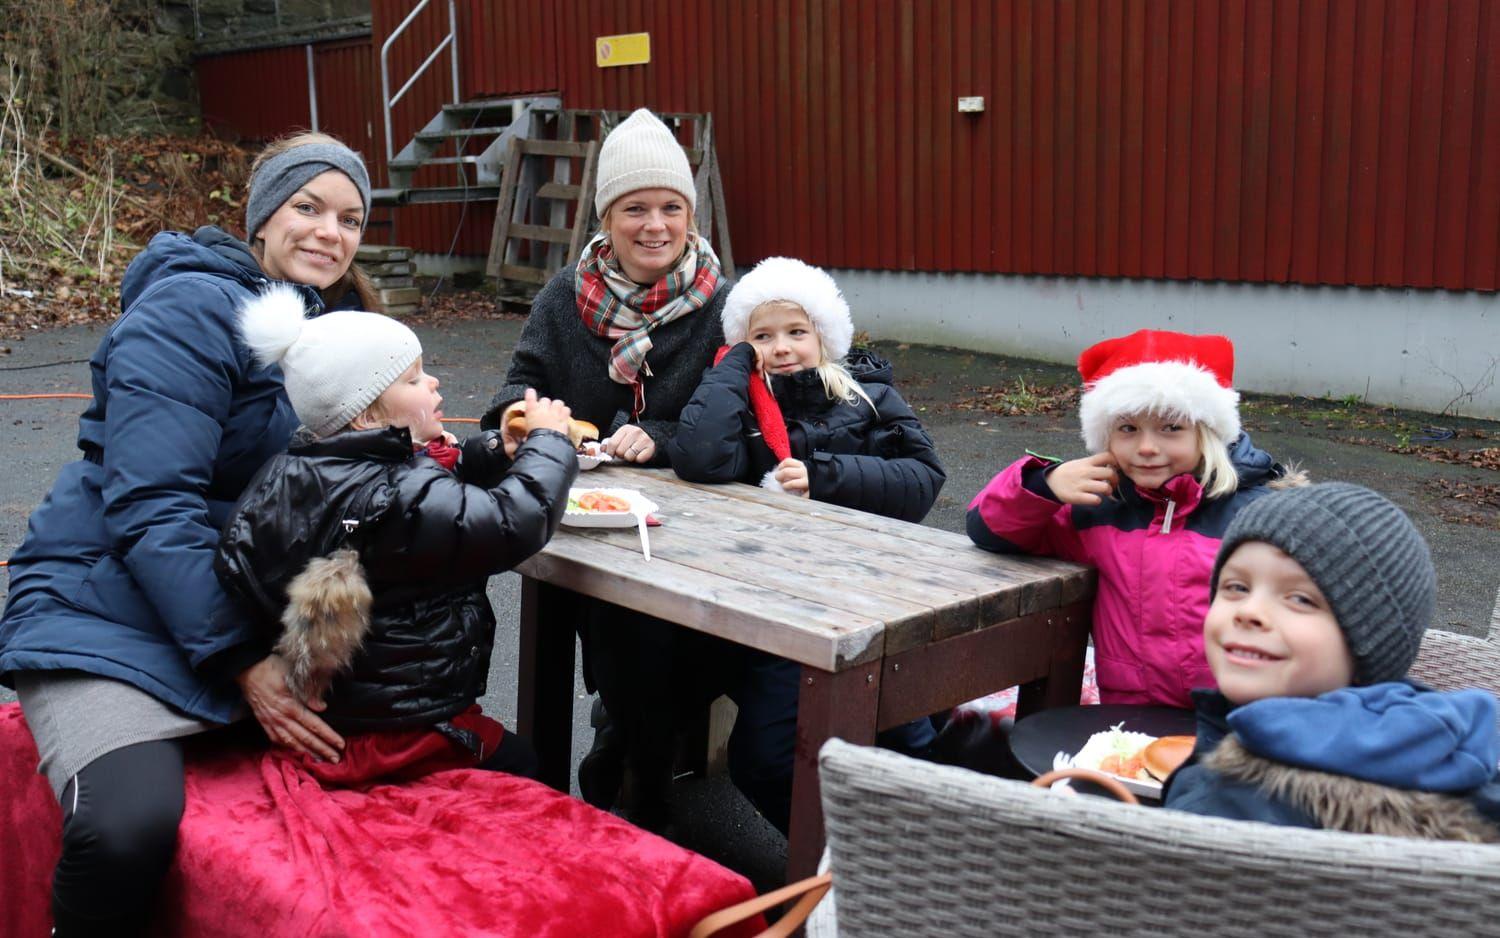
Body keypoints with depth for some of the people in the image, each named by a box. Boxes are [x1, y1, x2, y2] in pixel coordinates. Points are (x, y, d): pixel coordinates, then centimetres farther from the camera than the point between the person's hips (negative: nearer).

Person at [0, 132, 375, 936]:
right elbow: (150, 508, -21)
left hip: (266, 615, 7)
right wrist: (244, 662, -26)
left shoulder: (335, 324, 11)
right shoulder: (190, 311, -13)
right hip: (112, 617, -6)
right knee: (130, 826, -32)